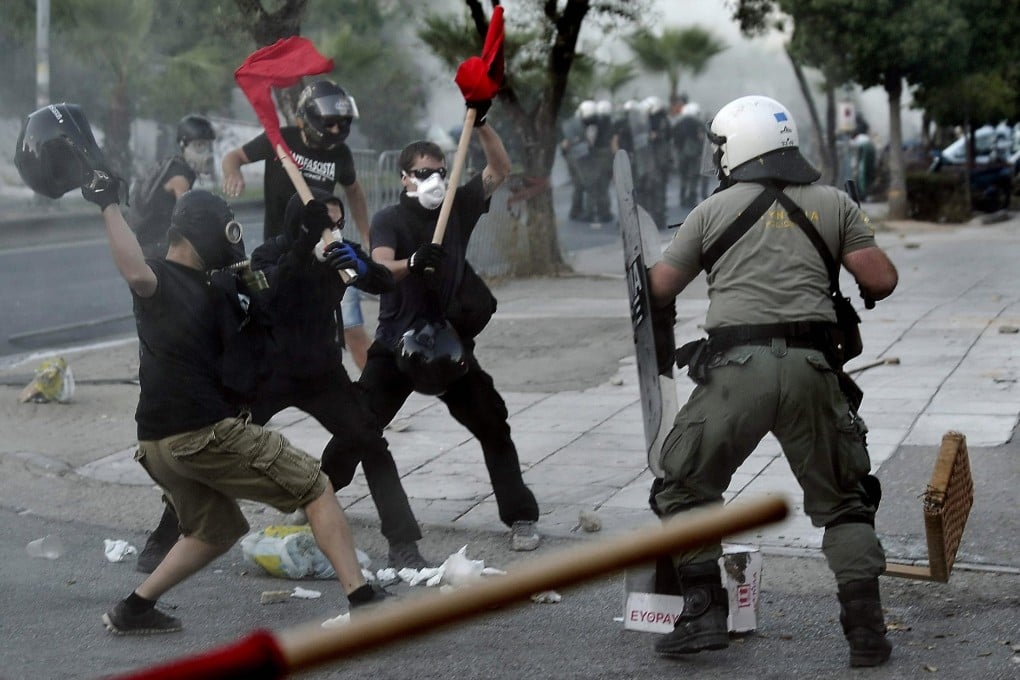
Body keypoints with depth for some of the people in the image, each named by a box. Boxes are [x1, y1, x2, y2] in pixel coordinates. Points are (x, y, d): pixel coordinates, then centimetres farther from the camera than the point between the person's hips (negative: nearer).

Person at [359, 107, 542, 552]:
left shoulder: (457, 209, 5)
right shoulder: (389, 220, -7)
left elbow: (499, 170, 2)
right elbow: (380, 268, -26)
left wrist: (480, 123, -10)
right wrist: (414, 262, -47)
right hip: (397, 344, -2)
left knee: (493, 427, -3)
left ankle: (520, 517, 4)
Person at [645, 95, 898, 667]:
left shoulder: (714, 210, 11)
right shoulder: (834, 204, 13)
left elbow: (657, 292, 13)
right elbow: (881, 281, 6)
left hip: (736, 369, -2)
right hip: (812, 368, 2)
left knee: (684, 489, 15)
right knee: (843, 501, 16)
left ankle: (704, 613, 8)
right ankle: (866, 625, 6)